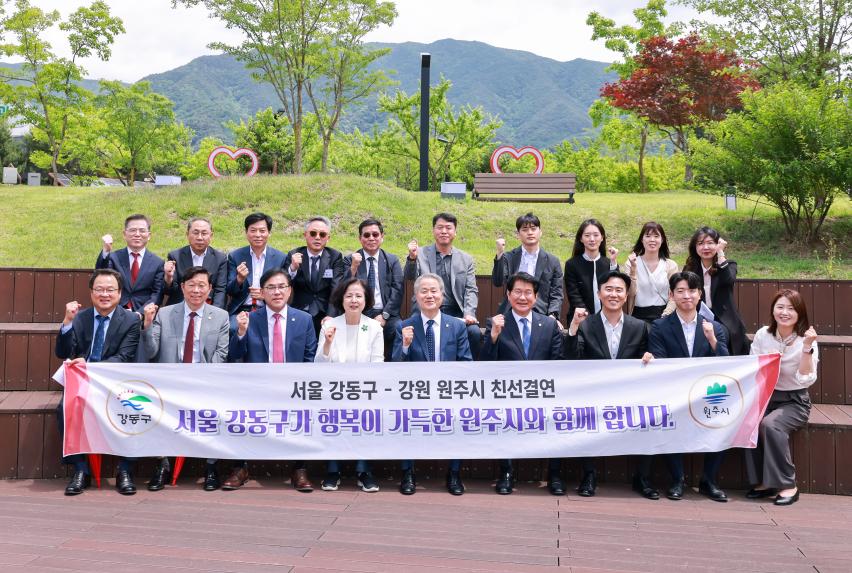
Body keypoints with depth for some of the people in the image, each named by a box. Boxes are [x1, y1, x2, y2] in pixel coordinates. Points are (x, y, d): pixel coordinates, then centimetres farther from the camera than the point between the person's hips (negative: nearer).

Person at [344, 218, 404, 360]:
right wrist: (353, 267, -16)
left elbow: (397, 290, 3)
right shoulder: (349, 260, 10)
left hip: (387, 315, 2)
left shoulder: (392, 260, 13)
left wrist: (384, 315, -10)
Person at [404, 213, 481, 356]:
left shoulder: (466, 259, 13)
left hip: (456, 313, 2)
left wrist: (469, 314, -10)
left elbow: (471, 290, 8)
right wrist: (412, 258, -25)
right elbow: (410, 277, -4)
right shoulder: (421, 254, 9)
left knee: (474, 332, -26)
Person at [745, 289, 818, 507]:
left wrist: (807, 347, -24)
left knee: (770, 424, -32)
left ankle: (787, 486, -18)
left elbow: (806, 380, -17)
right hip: (764, 397, 3)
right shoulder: (762, 335, 1)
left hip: (794, 401, -3)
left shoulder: (806, 340, -7)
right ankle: (762, 482, -13)